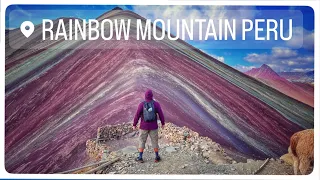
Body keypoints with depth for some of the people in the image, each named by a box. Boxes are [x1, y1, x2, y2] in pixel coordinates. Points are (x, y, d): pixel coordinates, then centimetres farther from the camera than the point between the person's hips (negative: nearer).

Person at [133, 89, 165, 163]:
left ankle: (140, 158, 17)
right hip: (153, 126, 1)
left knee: (142, 141, 13)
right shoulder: (156, 104, -9)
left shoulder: (142, 104, -11)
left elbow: (137, 115, -9)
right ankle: (157, 157, 21)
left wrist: (134, 124, 2)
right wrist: (163, 123, 10)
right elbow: (161, 114, -4)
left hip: (144, 126, -1)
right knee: (154, 141, 14)